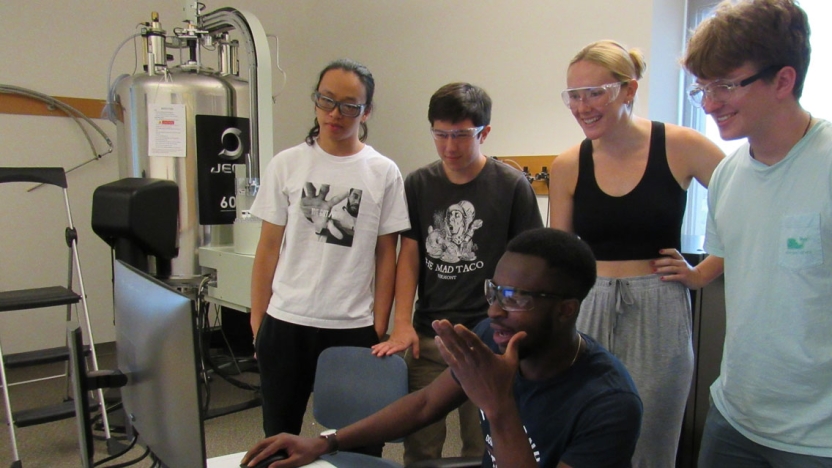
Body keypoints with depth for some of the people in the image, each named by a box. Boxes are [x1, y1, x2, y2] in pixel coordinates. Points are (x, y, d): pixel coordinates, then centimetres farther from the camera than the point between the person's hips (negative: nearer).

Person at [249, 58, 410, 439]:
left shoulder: (384, 172, -2)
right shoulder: (286, 164, 1)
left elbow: (386, 256, 1)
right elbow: (268, 248, 5)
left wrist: (379, 328, -1)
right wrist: (257, 321, 3)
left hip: (354, 327, -1)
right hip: (286, 322, 1)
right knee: (279, 434, 14)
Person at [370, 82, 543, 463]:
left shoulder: (512, 186, -4)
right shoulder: (418, 184, 5)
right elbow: (409, 255, 6)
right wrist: (402, 324, -2)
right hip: (427, 335, 3)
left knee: (481, 446, 6)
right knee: (419, 445, 8)